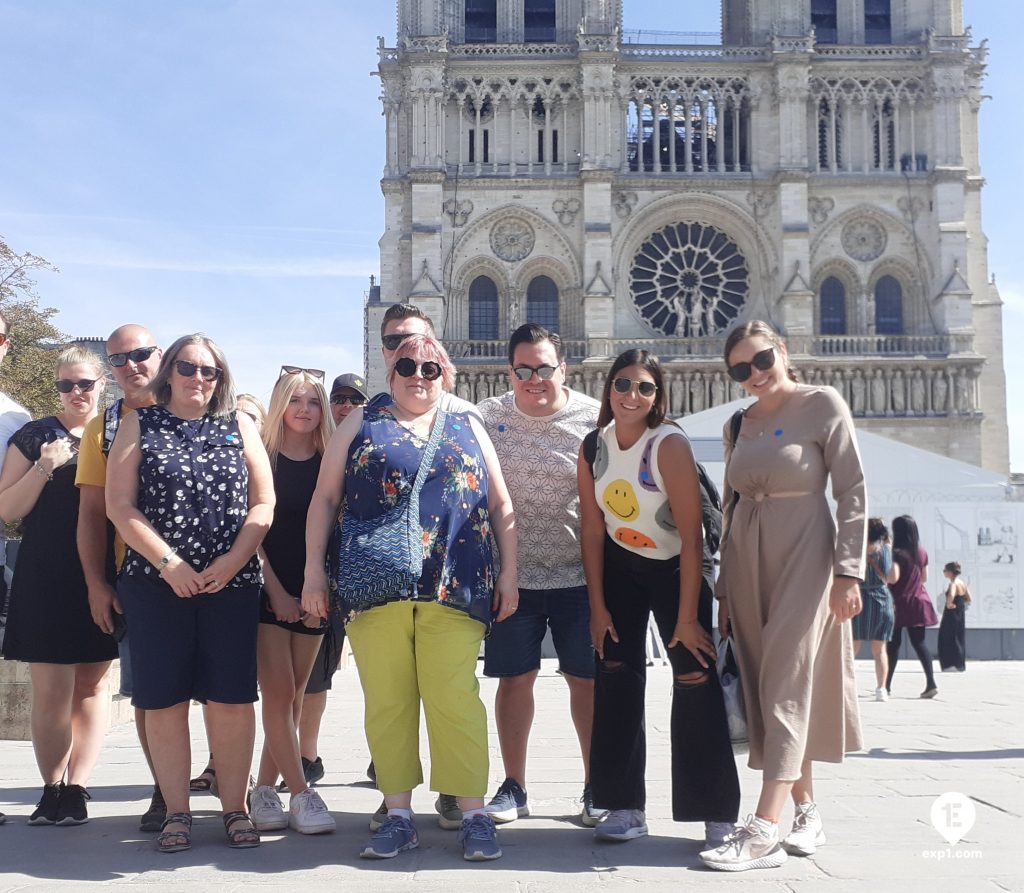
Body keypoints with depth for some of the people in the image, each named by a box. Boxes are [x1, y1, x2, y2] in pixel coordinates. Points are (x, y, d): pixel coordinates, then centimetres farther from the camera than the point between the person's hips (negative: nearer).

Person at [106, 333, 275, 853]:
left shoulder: (239, 425, 11)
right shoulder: (140, 425, 8)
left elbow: (263, 502, 5)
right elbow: (120, 506, 0)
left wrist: (231, 562, -9)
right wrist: (169, 563, -11)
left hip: (232, 582, 1)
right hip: (156, 584, 0)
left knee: (232, 698, 0)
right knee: (164, 699, 1)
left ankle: (235, 808, 11)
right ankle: (176, 811, 12)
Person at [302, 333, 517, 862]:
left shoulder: (468, 428, 17)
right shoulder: (361, 424, 14)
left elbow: (500, 505, 15)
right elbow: (325, 498, 10)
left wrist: (508, 573, 7)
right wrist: (314, 570, 2)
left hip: (454, 587, 0)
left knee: (455, 700, -5)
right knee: (386, 703, 2)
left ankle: (474, 813, 2)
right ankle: (398, 815, 11)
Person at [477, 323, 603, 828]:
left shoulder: (594, 419, -4)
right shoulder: (488, 417, 0)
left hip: (579, 573, -1)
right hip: (513, 573, 1)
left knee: (586, 678, 4)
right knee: (514, 677, 6)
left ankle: (596, 788, 18)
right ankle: (513, 788, 20)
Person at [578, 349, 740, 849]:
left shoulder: (670, 445, -25)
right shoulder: (592, 449, -9)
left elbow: (691, 537, -24)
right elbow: (592, 530, -3)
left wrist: (687, 617, -23)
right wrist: (597, 606, -5)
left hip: (677, 569, -4)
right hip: (620, 568, 4)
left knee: (697, 683, -9)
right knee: (616, 679, 0)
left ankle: (718, 817, -2)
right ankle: (625, 808, 8)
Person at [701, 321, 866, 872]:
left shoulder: (823, 405, -4)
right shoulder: (737, 426, 12)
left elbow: (852, 491, -6)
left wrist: (848, 571, -13)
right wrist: (724, 588, 13)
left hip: (804, 556, -6)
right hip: (747, 563, 6)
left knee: (786, 686, -11)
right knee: (763, 689, 5)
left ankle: (764, 831, -14)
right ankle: (807, 813, 16)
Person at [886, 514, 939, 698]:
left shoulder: (897, 553, -13)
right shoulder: (922, 553, 7)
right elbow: (924, 578, 15)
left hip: (899, 603, -5)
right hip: (918, 602, 5)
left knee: (893, 643, 2)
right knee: (919, 642, 5)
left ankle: (887, 685, 7)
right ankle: (931, 682, -6)